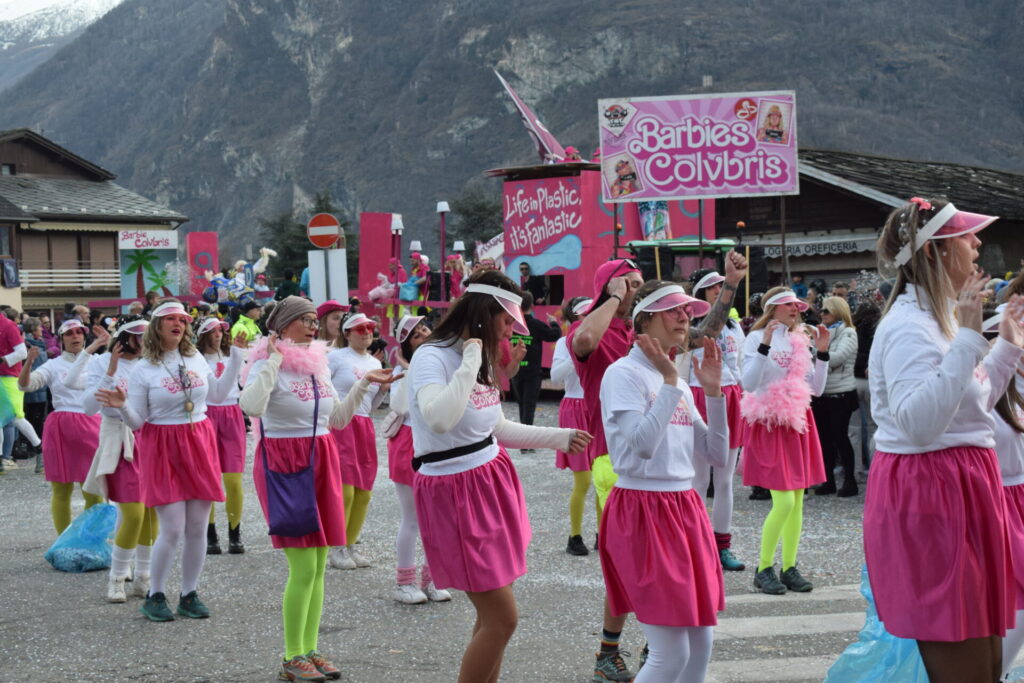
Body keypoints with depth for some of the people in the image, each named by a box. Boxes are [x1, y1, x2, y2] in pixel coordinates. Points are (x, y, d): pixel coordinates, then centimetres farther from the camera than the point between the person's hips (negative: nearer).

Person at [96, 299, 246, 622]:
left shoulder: (196, 358, 5)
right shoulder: (143, 370, -6)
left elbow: (218, 393, 19)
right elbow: (137, 422, -4)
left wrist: (236, 355, 16)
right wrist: (122, 406, -25)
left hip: (200, 445, 4)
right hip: (163, 449, -4)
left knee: (197, 528, 5)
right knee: (172, 529, -9)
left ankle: (190, 594, 17)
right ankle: (155, 596, 8)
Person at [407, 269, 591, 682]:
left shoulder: (476, 359, 11)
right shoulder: (432, 358, -17)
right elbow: (440, 419, -37)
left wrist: (561, 438, 25)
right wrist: (470, 362, -27)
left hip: (492, 481, 9)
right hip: (457, 493, -9)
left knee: (493, 616, 12)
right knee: (502, 618, -8)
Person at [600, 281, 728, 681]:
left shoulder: (679, 383, 14)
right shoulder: (624, 373, -9)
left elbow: (717, 456, 10)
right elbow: (643, 445, -24)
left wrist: (713, 391, 2)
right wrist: (670, 382, -19)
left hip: (685, 509, 8)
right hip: (643, 510, -8)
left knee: (699, 647, 8)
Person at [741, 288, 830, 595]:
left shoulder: (800, 341, 12)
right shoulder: (756, 338, -6)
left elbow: (816, 388, 11)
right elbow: (748, 384, -18)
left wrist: (822, 353, 2)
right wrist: (765, 345, -24)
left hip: (798, 422, 6)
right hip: (769, 424, -6)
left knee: (797, 500, 5)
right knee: (784, 501, -12)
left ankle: (789, 567, 13)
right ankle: (764, 569, 0)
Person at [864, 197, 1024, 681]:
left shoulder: (941, 317, 16)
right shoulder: (909, 326, -17)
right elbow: (918, 422, -31)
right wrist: (967, 339, -30)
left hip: (963, 490, 11)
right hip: (928, 496, -11)